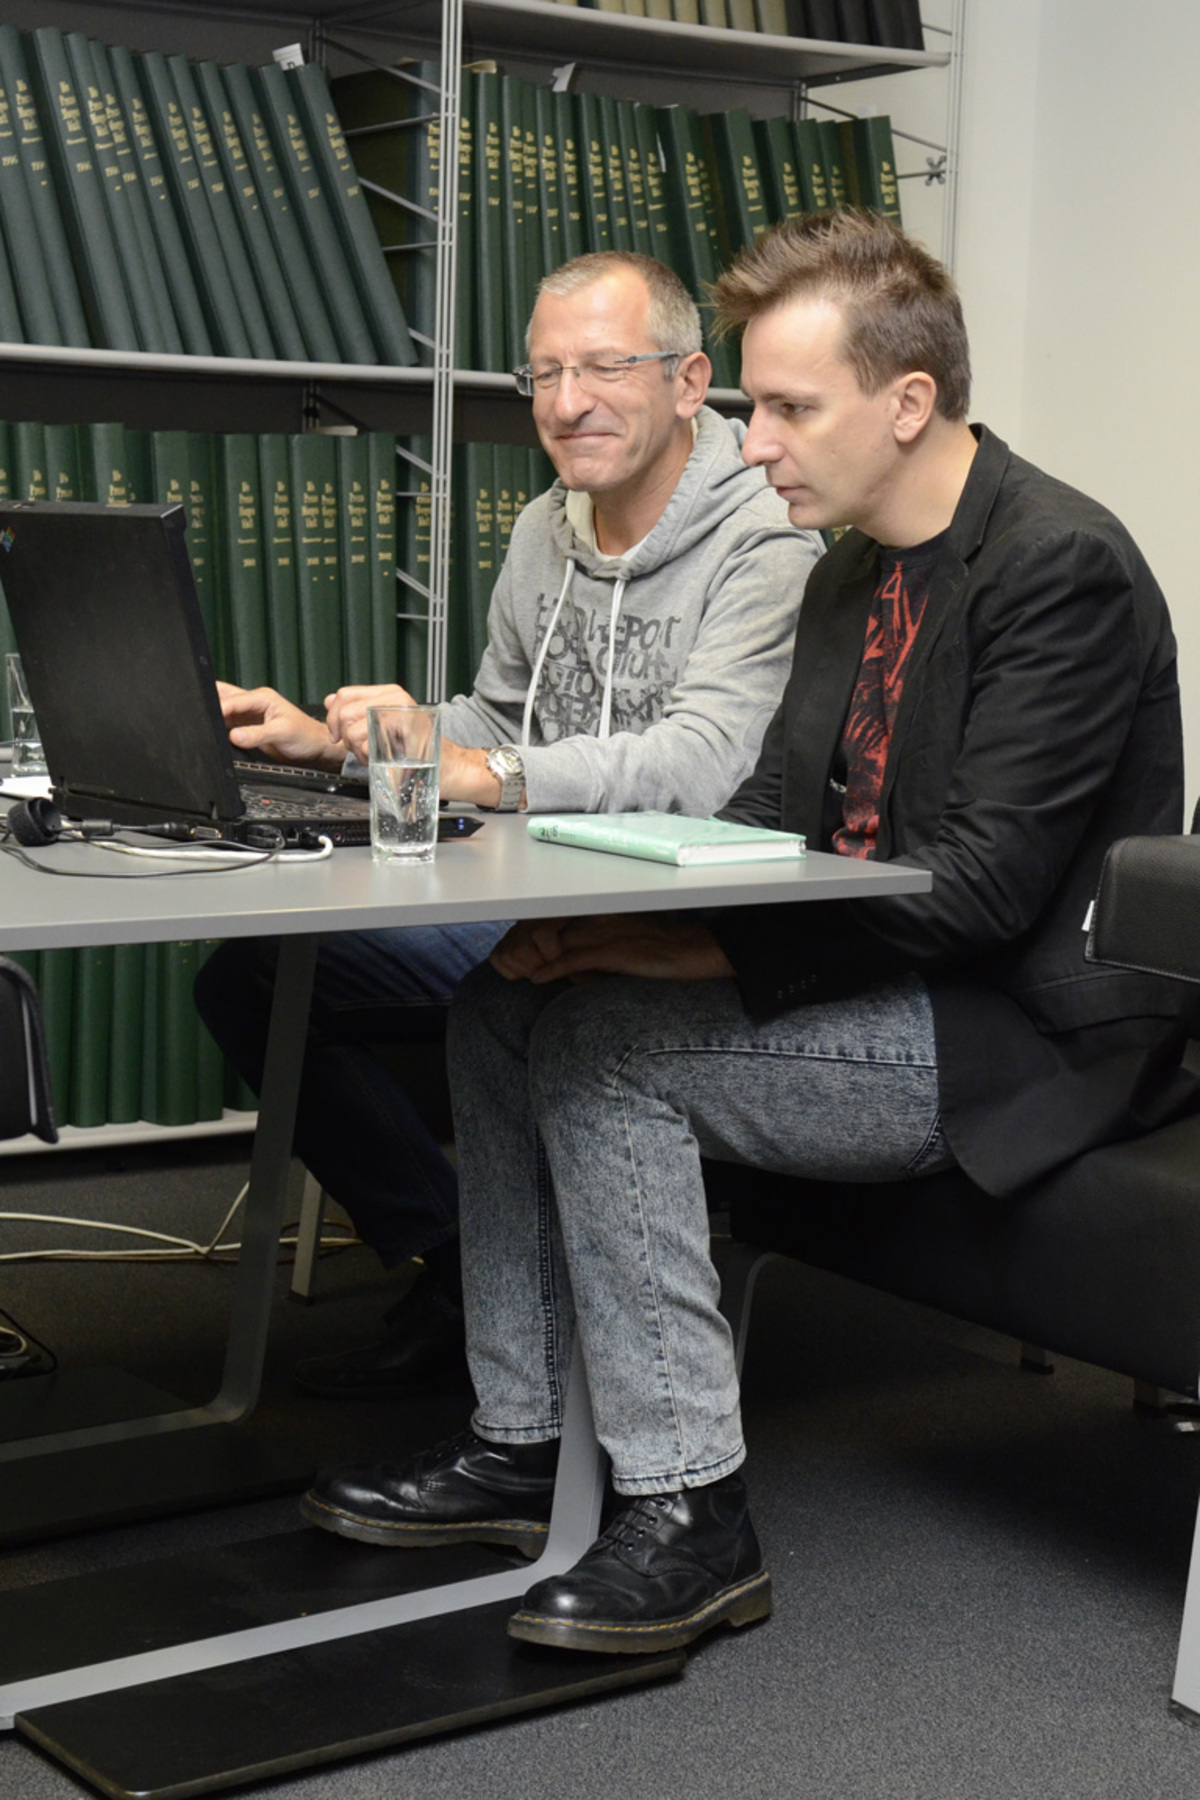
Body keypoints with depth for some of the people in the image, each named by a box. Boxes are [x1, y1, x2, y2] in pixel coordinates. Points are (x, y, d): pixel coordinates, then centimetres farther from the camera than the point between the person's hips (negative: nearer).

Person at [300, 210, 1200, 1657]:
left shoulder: (1065, 565, -17)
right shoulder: (854, 567, 12)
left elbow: (983, 886, -24)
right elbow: (776, 809, 12)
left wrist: (709, 950, -25)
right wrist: (623, 921, -8)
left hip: (1028, 1026, -9)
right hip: (880, 982, 9)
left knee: (603, 1044, -22)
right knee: (502, 1003, -1)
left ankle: (687, 1513, -14)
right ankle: (515, 1444, 5)